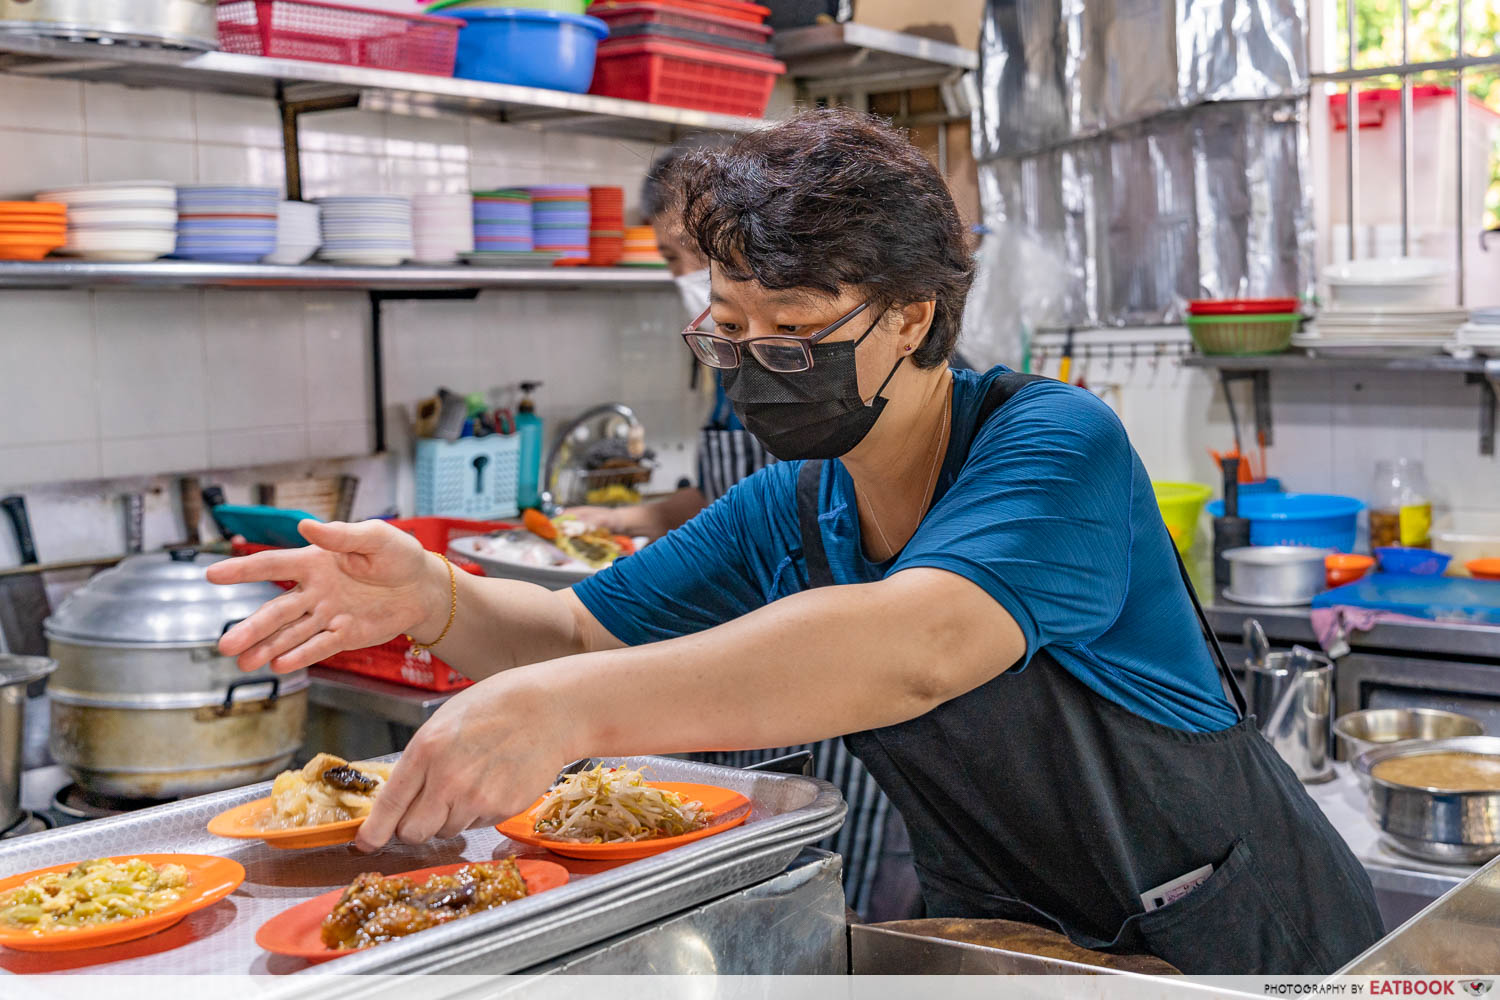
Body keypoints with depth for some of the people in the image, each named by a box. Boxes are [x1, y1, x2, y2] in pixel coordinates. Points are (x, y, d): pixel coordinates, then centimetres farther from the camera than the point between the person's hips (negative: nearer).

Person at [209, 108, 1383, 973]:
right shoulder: (780, 516, 0)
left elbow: (918, 645, -39)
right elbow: (578, 634, 6)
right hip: (1006, 940, 5)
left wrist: (566, 708, -48)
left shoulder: (1057, 446, -21)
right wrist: (435, 598, -17)